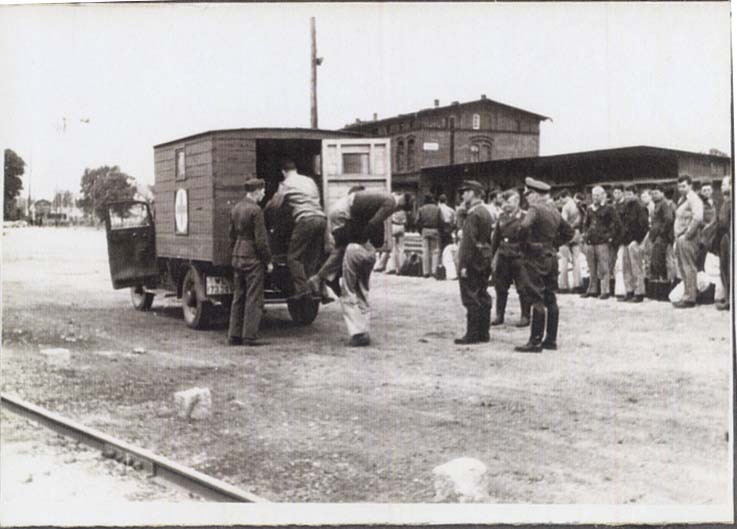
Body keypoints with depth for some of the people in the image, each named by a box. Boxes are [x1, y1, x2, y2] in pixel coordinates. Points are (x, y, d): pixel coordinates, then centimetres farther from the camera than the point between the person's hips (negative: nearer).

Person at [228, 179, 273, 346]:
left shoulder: (235, 209, 11)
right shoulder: (255, 210, -14)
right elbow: (260, 240, -15)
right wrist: (268, 260, -7)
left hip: (237, 259, 8)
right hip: (253, 259, -8)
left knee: (238, 297, 12)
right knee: (254, 298, -3)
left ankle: (234, 335, 14)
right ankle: (249, 336, -2)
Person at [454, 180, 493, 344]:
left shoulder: (473, 215, -15)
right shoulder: (486, 212, 14)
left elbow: (469, 241, -20)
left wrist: (464, 264, -20)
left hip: (473, 261, -9)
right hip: (485, 260, 9)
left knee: (471, 298, -5)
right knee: (482, 297, 11)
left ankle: (472, 334, -2)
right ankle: (483, 333, 16)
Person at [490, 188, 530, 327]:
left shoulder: (524, 218, -7)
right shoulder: (502, 217, 10)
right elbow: (495, 238, 13)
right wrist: (491, 256, 10)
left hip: (518, 257, -5)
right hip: (503, 257, 6)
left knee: (522, 289, 1)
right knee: (500, 287, 9)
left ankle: (525, 316, 10)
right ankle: (499, 315, 19)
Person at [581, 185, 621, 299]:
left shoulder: (608, 208, -2)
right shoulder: (590, 209, 16)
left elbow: (616, 223, -5)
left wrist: (611, 236, -8)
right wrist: (586, 235, 14)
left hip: (603, 242, -6)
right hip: (590, 242, 6)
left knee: (604, 268, -6)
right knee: (592, 269, 10)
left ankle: (605, 291, -3)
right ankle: (592, 289, 18)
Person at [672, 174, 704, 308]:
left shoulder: (694, 199, -11)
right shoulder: (682, 199, 18)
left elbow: (698, 218, -24)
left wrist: (688, 234, -20)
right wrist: (677, 235, 15)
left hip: (688, 239, -9)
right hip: (680, 238, 9)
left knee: (689, 268, -6)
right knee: (682, 267, 12)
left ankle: (690, 298, -3)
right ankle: (688, 295, 19)